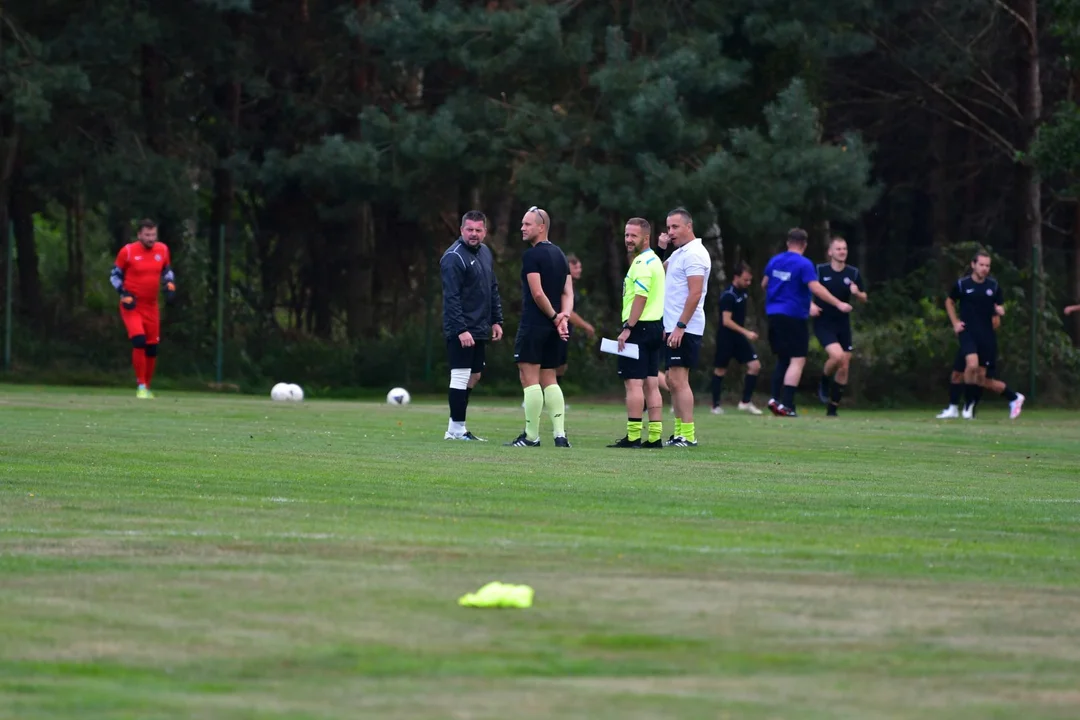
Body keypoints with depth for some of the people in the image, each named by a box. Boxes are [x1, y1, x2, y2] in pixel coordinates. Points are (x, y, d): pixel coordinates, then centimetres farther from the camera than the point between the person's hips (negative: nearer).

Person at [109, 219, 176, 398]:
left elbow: (167, 271, 18)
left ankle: (146, 388, 25)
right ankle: (141, 386, -15)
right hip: (132, 306, -5)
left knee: (152, 348, 8)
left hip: (151, 306, 5)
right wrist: (124, 294, -15)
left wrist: (170, 286, -1)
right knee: (139, 341, -22)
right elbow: (115, 275, -1)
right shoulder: (128, 251, -10)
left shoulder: (162, 250, 2)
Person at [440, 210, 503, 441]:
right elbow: (451, 298, -19)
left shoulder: (485, 253, 13)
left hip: (479, 329, 9)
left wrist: (496, 321, 15)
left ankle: (456, 426, 18)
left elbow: (493, 290, 21)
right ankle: (456, 430, -6)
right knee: (461, 376, -9)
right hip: (461, 331, -9)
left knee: (474, 376, 12)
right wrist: (461, 330, -24)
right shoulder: (454, 257, -14)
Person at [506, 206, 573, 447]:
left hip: (534, 325, -8)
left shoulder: (532, 255, -12)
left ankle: (531, 436, -4)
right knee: (549, 380, 12)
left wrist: (554, 317, -6)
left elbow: (538, 294, -17)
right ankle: (560, 434, 3)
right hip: (553, 329, 8)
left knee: (529, 378, -4)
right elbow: (568, 292, 9)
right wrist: (564, 316, -4)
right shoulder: (559, 254, 14)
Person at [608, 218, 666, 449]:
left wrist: (628, 328, -20)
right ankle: (655, 436, 7)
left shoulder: (642, 263, -12)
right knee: (651, 385, 8)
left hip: (639, 327, -10)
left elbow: (641, 297, -20)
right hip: (655, 326, 10)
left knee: (633, 383, -9)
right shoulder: (654, 260, 19)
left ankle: (633, 436, -12)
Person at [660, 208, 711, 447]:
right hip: (673, 328, 10)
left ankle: (688, 435, -14)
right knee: (673, 381, 10)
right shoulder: (678, 254, 17)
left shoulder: (694, 254, -13)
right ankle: (679, 432, 13)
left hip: (685, 329, -10)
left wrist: (680, 326, -24)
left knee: (678, 380, -13)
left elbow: (695, 293, -21)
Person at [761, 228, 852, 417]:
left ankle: (775, 398, 5)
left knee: (782, 359, 17)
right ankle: (786, 404, -15)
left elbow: (764, 284, 21)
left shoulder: (774, 261, 9)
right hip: (793, 316, -7)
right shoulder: (804, 264, -11)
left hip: (774, 315, 7)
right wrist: (838, 304, -18)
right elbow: (815, 288, -20)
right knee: (797, 360, -5)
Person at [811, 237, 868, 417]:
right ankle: (824, 382, 4)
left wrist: (857, 293, -13)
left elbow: (864, 299, 9)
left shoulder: (853, 273, 2)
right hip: (823, 323, -4)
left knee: (844, 367, 2)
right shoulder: (820, 271, -7)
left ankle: (832, 408, 15)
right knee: (837, 355, -27)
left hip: (843, 324, 4)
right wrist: (811, 305, -16)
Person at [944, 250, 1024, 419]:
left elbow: (1000, 307, 15)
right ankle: (968, 404, -6)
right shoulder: (962, 285, -1)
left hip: (987, 335, 2)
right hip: (968, 333, -2)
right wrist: (955, 322, 5)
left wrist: (1000, 311, -9)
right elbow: (949, 302, 15)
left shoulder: (994, 286, 4)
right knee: (972, 364, -25)